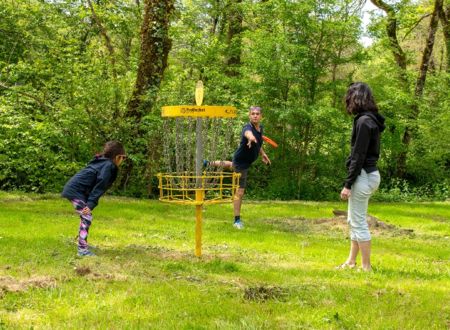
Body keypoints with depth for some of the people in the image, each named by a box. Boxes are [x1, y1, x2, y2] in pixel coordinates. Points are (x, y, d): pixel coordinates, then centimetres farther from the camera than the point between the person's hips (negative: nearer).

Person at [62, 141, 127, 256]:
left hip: (73, 189, 10)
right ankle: (82, 250, -10)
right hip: (76, 191, -10)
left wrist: (90, 202, 16)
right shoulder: (108, 166, -13)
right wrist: (91, 204, -25)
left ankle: (82, 244, 30)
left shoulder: (102, 162, 18)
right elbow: (99, 186, -20)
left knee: (85, 217, 19)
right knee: (87, 217, -10)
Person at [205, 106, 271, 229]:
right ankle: (237, 220, 7)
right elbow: (248, 133, -61)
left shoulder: (260, 128, -6)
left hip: (247, 161, 9)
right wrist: (250, 137, -83)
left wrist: (262, 154, 16)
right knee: (240, 192, -6)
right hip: (241, 162, -9)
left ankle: (209, 163, 64)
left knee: (233, 165, 42)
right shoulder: (248, 127, -33)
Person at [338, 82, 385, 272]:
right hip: (370, 173, 10)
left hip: (363, 176, -10)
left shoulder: (364, 121, -16)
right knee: (354, 221, 17)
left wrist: (348, 184, -16)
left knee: (359, 222, -3)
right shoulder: (371, 120, 12)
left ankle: (366, 267, 4)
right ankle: (351, 262, 26)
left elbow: (359, 156, -19)